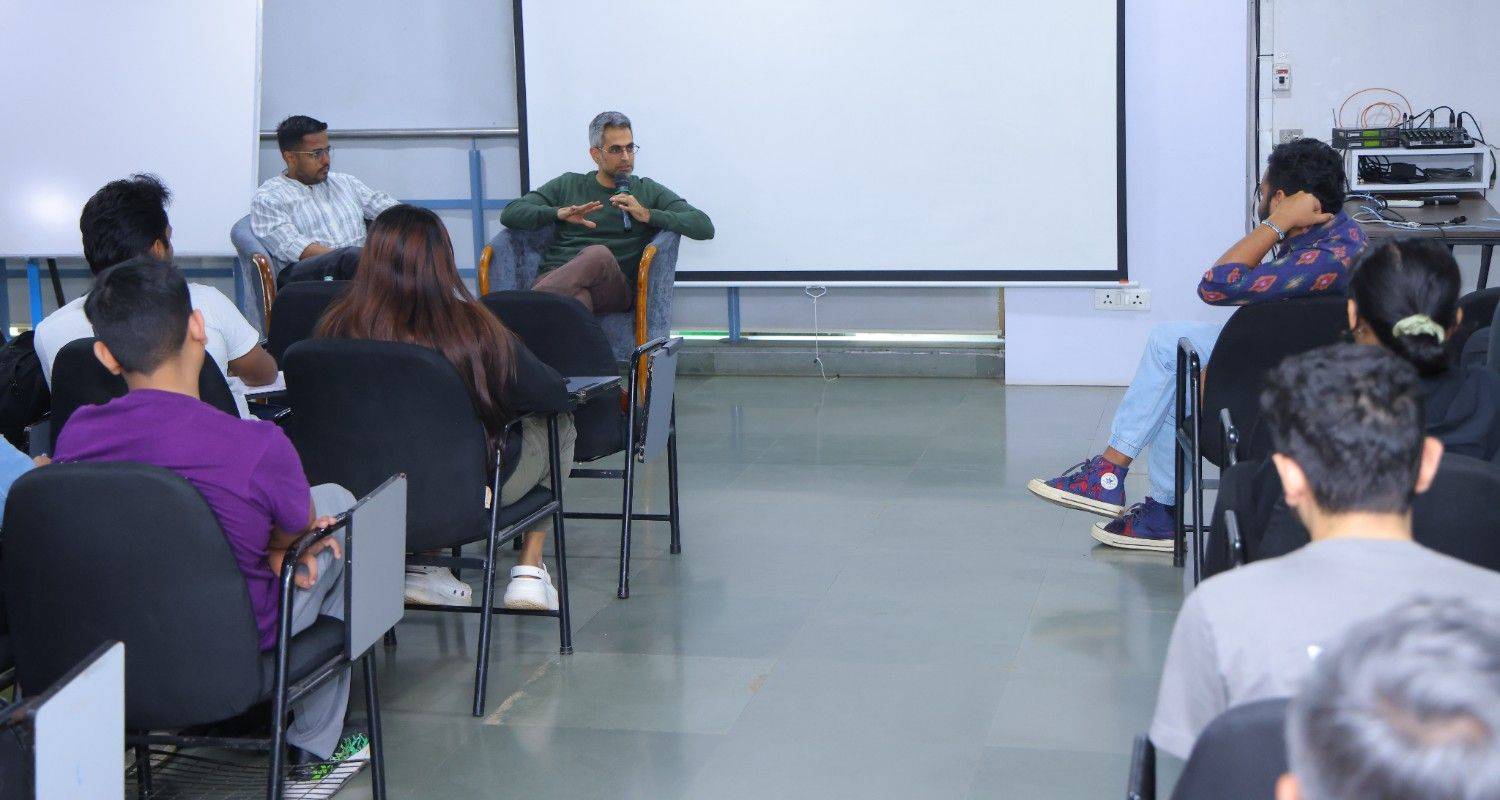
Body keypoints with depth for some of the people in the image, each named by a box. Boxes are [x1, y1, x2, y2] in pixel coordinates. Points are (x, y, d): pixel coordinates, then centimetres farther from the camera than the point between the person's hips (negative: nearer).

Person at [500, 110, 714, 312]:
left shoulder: (648, 191, 23)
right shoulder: (568, 185, 25)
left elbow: (705, 227, 12)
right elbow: (510, 213, 15)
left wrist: (647, 215, -1)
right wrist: (560, 213, -2)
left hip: (615, 287, 0)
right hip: (555, 278, 1)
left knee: (599, 254, -38)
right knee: (578, 299, -39)